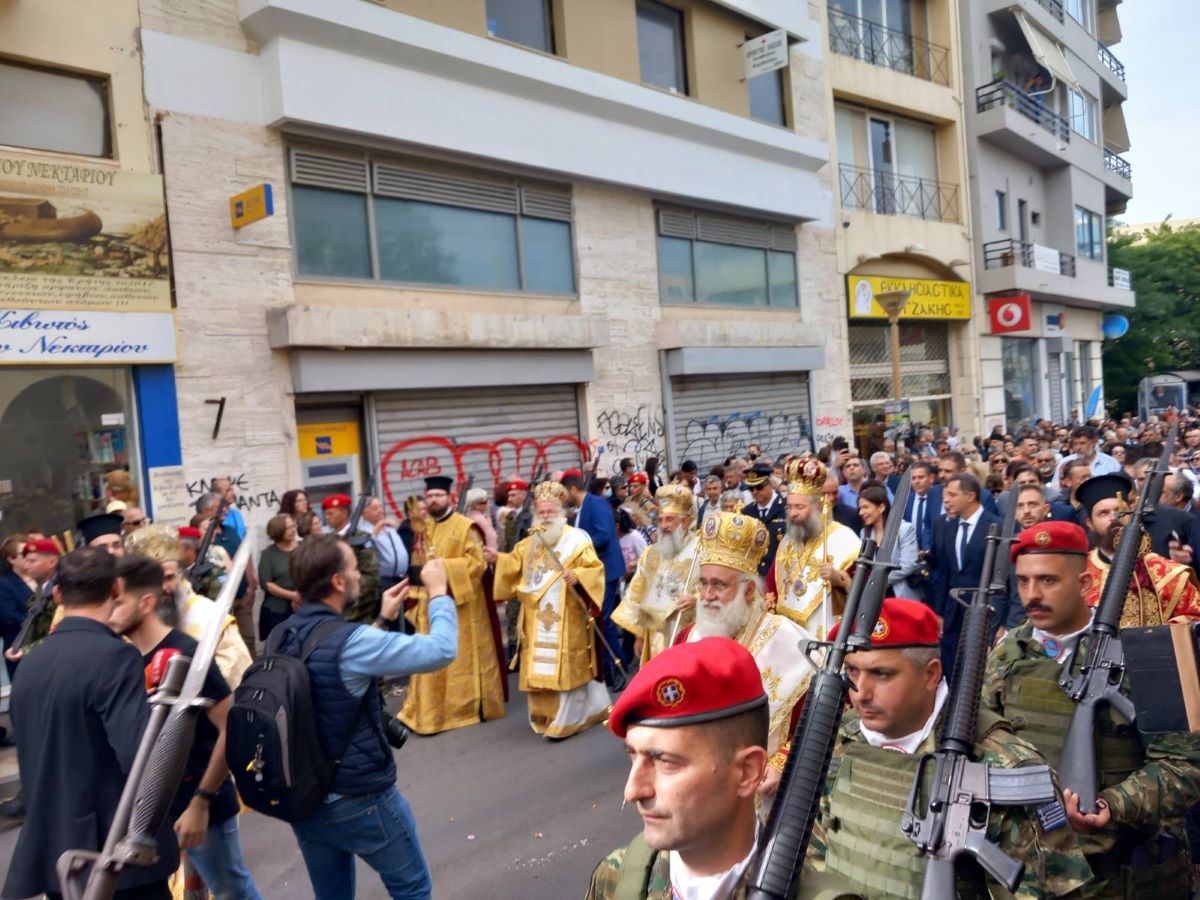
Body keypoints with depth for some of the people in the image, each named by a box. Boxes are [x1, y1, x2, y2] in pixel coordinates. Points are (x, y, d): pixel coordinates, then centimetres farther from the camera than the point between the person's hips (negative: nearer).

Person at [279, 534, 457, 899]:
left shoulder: (281, 636, -2)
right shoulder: (351, 641, -26)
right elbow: (442, 650, -21)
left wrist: (384, 621, 13)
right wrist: (438, 592, -7)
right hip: (360, 800, -7)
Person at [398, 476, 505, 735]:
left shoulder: (466, 527, -8)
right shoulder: (423, 529, 12)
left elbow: (477, 562, -15)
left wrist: (444, 564, -21)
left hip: (459, 602, -6)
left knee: (463, 657, 2)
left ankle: (470, 706, 13)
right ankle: (430, 711, 16)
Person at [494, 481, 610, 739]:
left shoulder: (576, 539, -4)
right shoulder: (528, 544, 15)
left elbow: (595, 570, -12)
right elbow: (514, 568, 18)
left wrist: (577, 577, -29)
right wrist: (498, 559, 3)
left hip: (566, 618, -6)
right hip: (537, 618, 6)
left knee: (566, 667, -4)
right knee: (540, 667, 9)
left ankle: (565, 721, 3)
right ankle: (545, 717, 23)